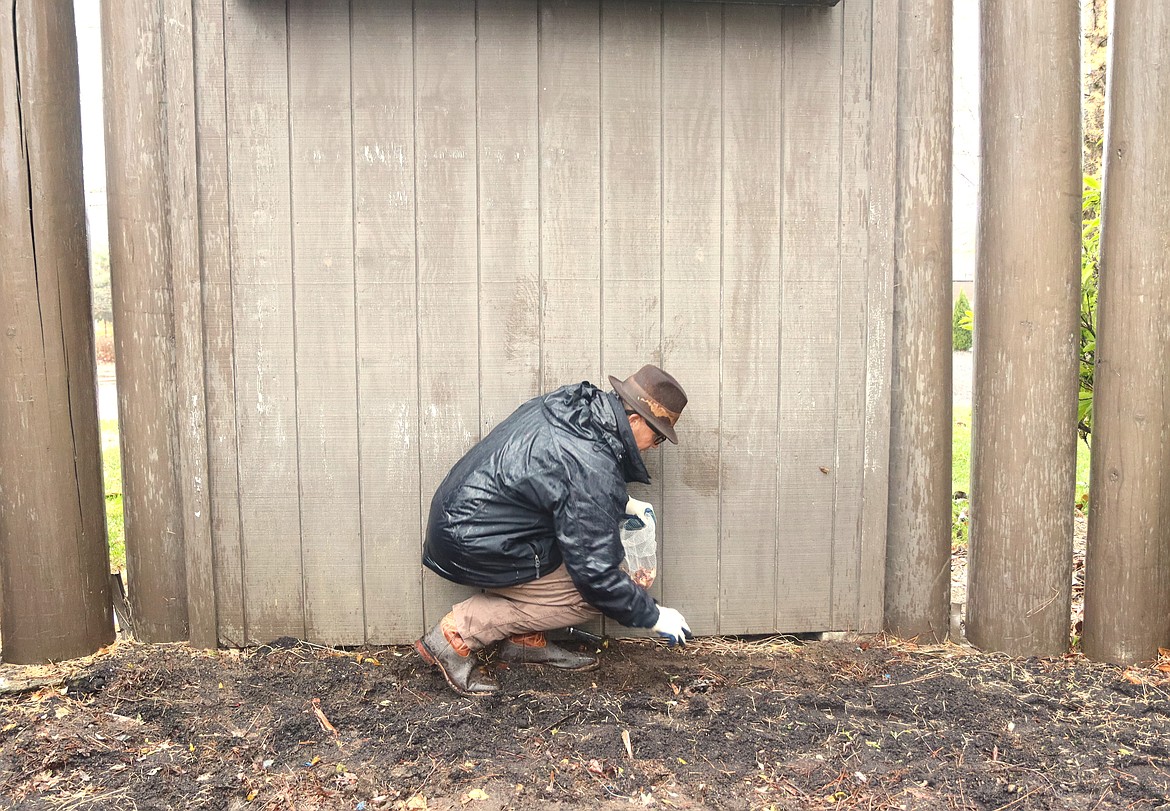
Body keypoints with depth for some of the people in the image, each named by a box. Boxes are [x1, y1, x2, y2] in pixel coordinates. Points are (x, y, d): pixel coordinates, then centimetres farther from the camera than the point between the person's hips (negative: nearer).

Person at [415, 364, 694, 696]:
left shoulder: (568, 404, 3)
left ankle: (526, 640, 15)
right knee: (589, 596, -4)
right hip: (472, 547, -10)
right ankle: (459, 632, -4)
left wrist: (620, 501, 18)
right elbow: (597, 574, -19)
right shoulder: (593, 469, -24)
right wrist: (655, 617, -5)